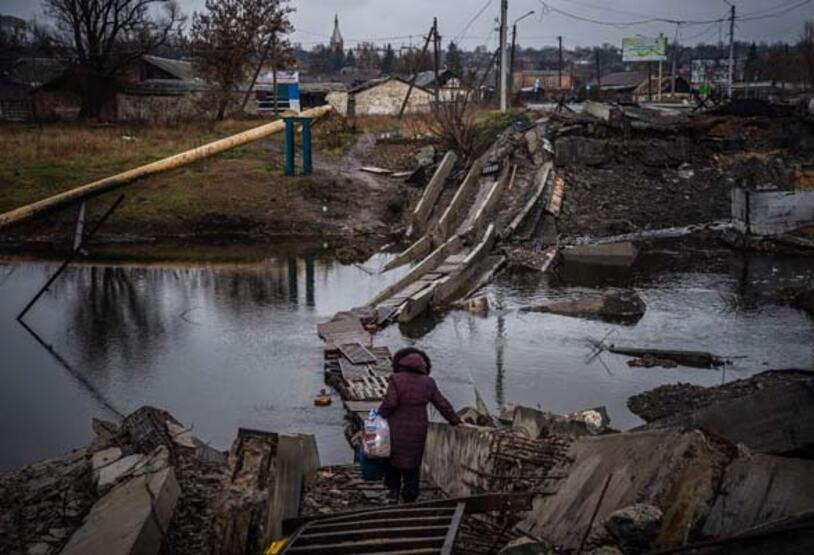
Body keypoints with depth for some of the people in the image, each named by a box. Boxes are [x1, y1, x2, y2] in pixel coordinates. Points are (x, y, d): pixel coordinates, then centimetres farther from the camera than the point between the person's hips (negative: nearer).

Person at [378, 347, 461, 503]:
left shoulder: (396, 380, -13)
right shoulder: (428, 383, -3)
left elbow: (389, 403, -20)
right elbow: (442, 404, 3)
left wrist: (380, 415, -3)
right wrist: (454, 420, 15)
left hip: (396, 429, -2)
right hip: (417, 430, 2)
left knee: (394, 457, 20)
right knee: (411, 463, 13)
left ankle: (394, 489, 18)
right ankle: (410, 498, 14)